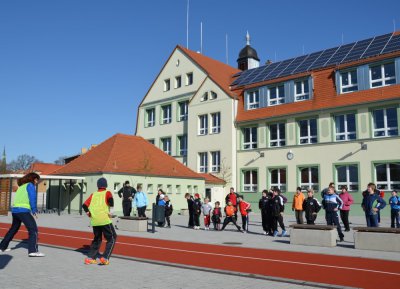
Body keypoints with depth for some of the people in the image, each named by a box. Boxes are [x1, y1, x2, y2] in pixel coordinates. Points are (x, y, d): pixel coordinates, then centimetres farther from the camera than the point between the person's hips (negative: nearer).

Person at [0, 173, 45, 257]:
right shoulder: (30, 185, 0)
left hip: (15, 210, 9)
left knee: (13, 229, 26)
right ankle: (33, 251, -21)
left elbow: (19, 199, 20)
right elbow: (32, 198, -11)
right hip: (23, 211, -9)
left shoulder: (21, 186, 22)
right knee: (33, 229, -11)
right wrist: (34, 210, -9)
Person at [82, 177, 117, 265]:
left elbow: (84, 205, 7)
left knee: (97, 239, 21)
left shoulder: (93, 194, 15)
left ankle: (90, 257, 16)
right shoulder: (107, 193, 4)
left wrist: (89, 213, 11)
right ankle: (105, 258, -4)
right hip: (105, 220, -5)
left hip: (94, 221, 5)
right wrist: (111, 211, -13)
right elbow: (110, 199, -18)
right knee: (112, 238, 7)